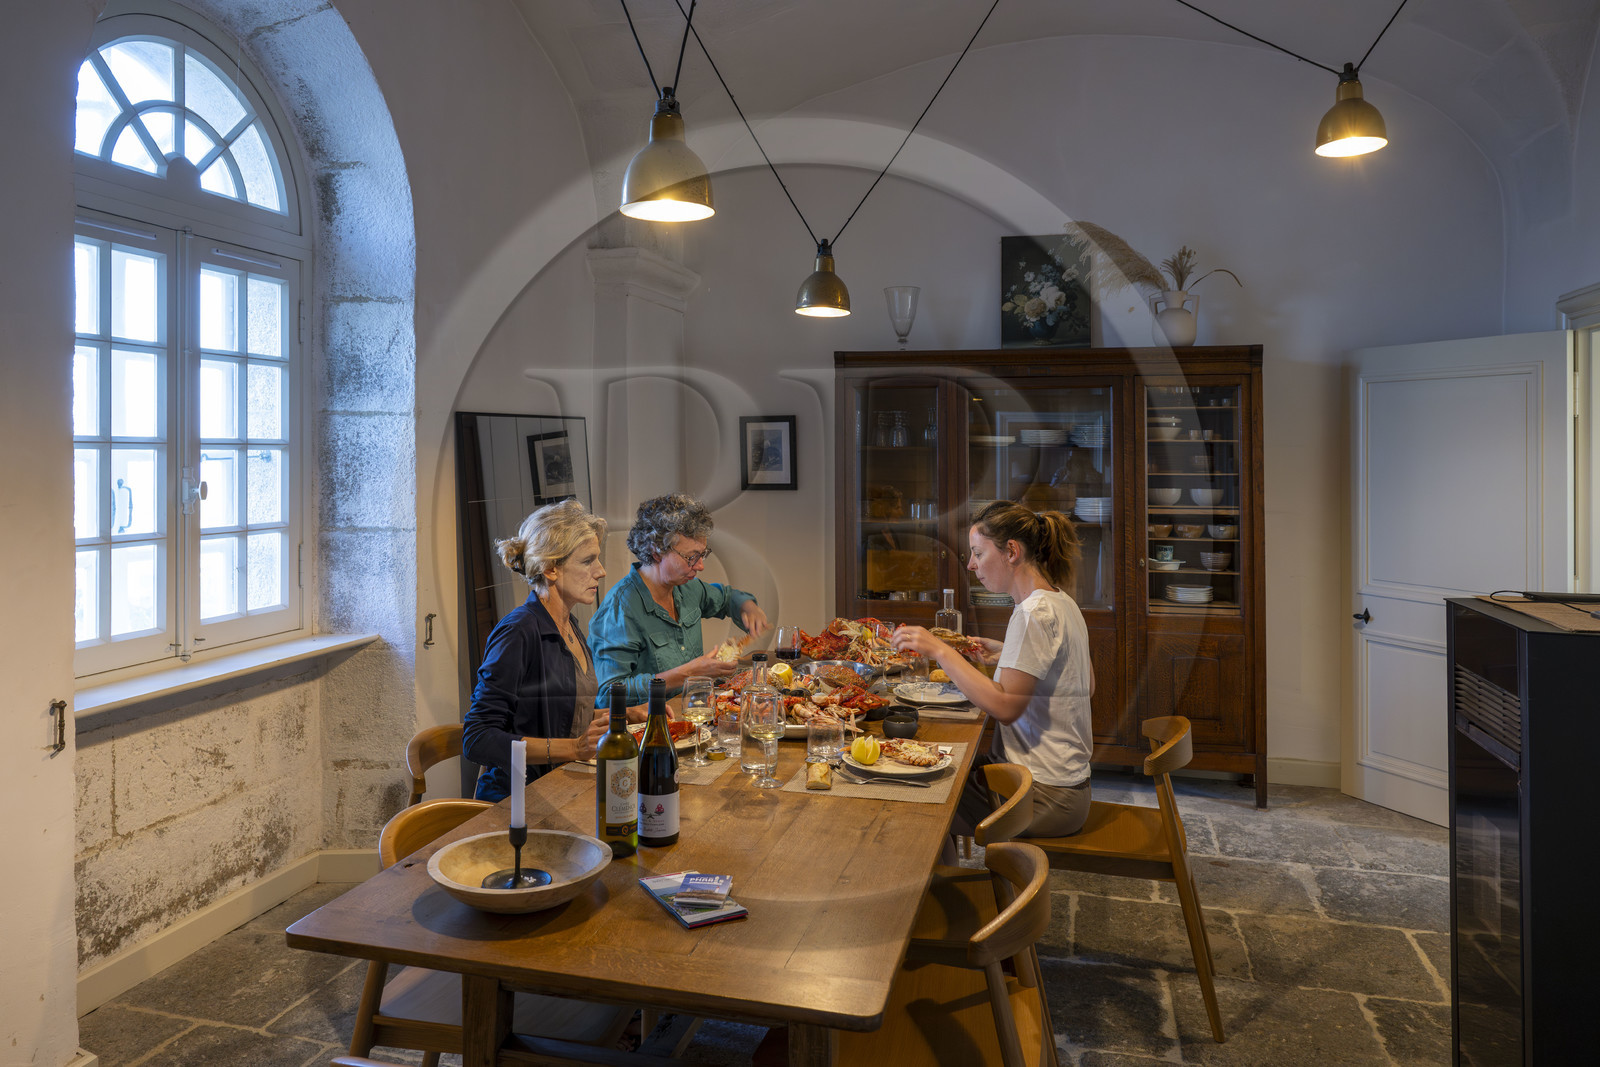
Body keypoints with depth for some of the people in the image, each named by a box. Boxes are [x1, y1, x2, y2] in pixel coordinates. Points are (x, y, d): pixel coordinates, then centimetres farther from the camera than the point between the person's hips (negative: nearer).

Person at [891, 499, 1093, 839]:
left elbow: (1005, 706, -25)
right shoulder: (1062, 604, 9)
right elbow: (1087, 686, 20)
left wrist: (940, 650, -22)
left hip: (1043, 795, -9)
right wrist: (1002, 652, 19)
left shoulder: (1034, 614, -20)